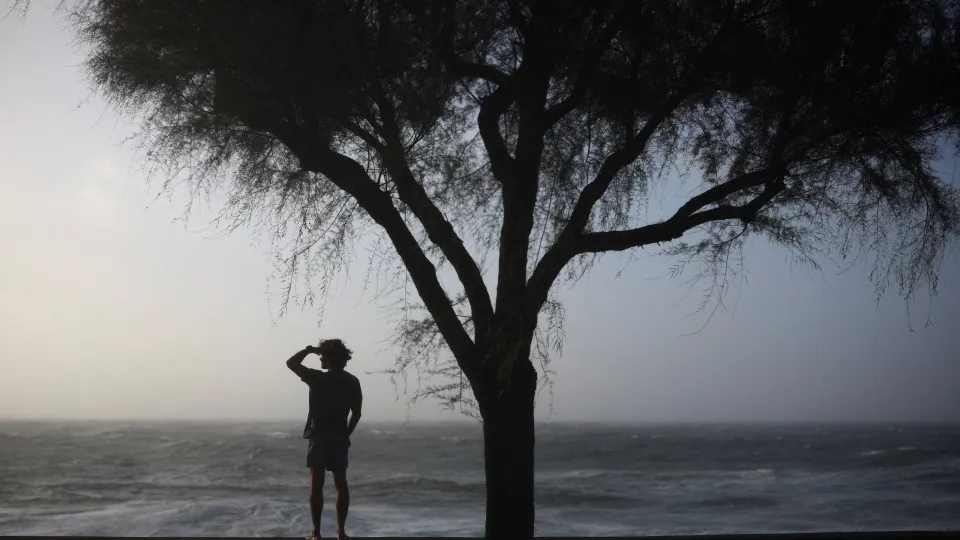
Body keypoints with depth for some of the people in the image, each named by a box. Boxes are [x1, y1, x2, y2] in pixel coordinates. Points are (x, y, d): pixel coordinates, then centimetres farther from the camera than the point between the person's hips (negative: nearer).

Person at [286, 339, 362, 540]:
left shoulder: (319, 378, -10)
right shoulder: (352, 382, 3)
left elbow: (291, 363, -1)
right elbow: (356, 413, 6)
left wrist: (309, 350, 8)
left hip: (319, 437, -4)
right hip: (339, 438, 4)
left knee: (316, 484, -2)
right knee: (341, 484, 7)